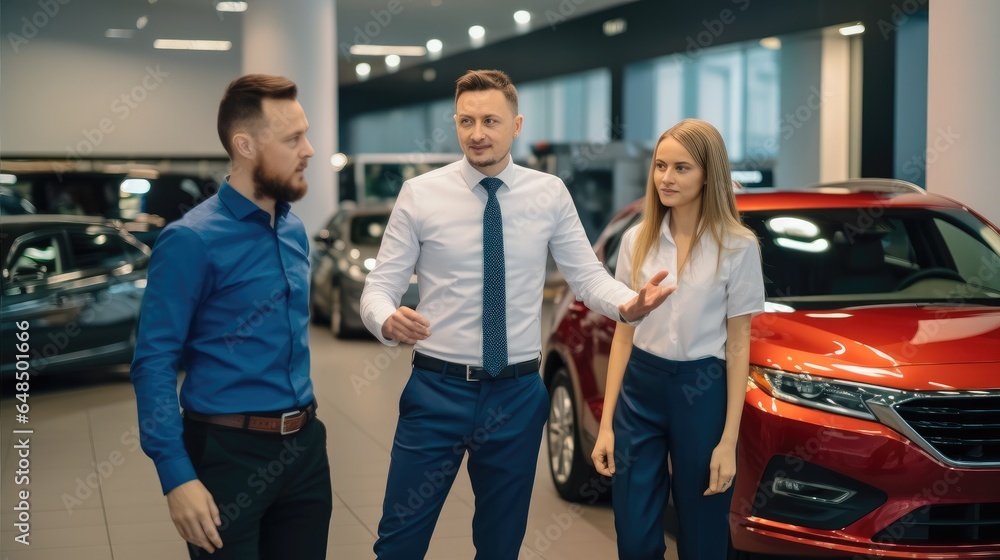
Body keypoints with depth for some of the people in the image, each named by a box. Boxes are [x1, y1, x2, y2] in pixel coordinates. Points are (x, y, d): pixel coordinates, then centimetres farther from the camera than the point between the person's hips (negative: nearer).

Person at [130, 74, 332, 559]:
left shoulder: (294, 231, 9)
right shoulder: (192, 240, -13)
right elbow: (153, 363, -15)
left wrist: (306, 431, 16)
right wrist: (178, 477, -22)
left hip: (304, 447, 7)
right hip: (229, 453, -6)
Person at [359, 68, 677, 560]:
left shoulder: (550, 195, 1)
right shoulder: (420, 194, -4)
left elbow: (587, 275, -1)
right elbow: (380, 284, -5)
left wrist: (627, 303, -23)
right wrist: (387, 320, -28)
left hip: (517, 395, 2)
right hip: (436, 390, -2)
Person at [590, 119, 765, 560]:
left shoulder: (737, 246, -6)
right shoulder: (637, 240, 3)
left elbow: (737, 345, -5)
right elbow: (624, 334, 7)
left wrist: (728, 441, -9)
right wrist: (606, 423, 2)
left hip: (702, 393, -3)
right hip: (639, 390, 3)